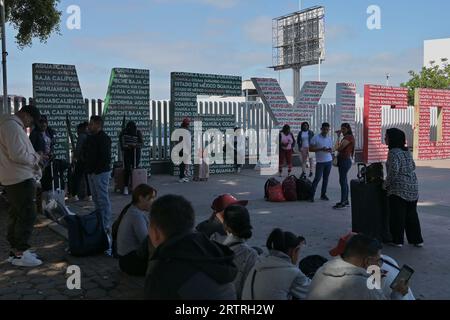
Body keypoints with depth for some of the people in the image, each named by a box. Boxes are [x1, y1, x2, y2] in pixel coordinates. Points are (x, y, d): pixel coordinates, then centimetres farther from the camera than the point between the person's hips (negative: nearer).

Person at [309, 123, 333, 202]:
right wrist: (321, 149, -18)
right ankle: (312, 195, 0)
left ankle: (323, 194, 16)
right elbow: (310, 149, -7)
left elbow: (330, 149, 18)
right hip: (320, 161, -5)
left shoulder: (329, 139, 11)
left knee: (326, 178, 8)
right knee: (317, 178, -7)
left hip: (329, 161, 5)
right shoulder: (316, 138, -6)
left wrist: (330, 150, -7)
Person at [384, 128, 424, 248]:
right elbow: (413, 166, 19)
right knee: (412, 214, 15)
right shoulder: (407, 151, 11)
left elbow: (394, 170, -23)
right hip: (413, 187, 8)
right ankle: (417, 240, 20)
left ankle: (397, 241, 10)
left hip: (398, 189, -8)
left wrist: (386, 184, -11)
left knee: (397, 215, 3)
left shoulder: (393, 153, -14)